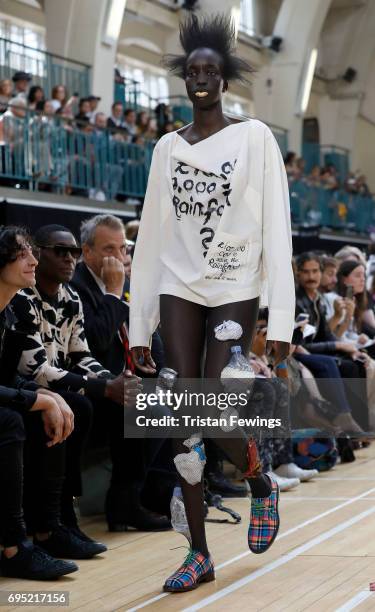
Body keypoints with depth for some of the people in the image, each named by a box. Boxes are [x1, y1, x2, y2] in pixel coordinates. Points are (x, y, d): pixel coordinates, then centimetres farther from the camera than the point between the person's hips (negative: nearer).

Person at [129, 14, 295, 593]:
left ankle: (262, 485, 24)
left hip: (234, 291, -4)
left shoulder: (254, 137, -2)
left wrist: (281, 321, -13)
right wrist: (139, 326, 7)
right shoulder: (168, 146, 9)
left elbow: (277, 231, -7)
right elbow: (151, 235, 10)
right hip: (178, 290, 4)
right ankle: (200, 554, 8)